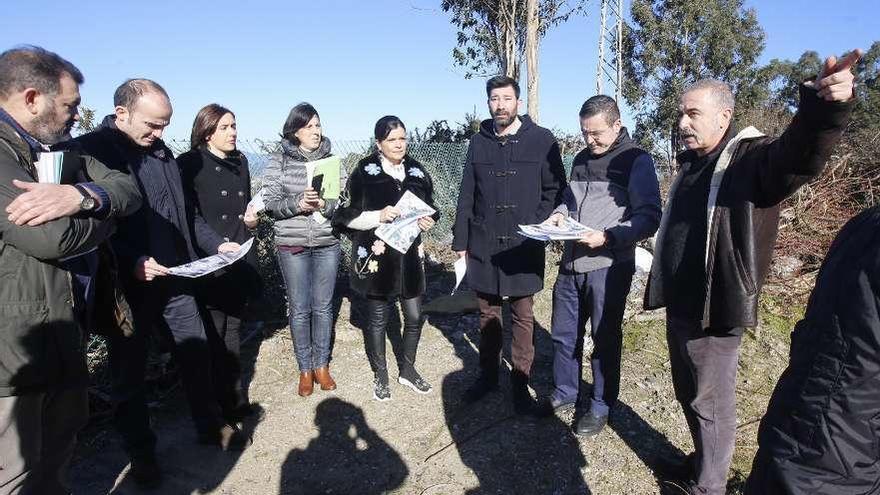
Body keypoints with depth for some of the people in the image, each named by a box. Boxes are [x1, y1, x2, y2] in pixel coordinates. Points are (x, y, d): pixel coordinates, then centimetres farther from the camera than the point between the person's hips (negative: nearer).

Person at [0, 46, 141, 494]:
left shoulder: (59, 149, 11)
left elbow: (128, 189, 1)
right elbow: (54, 237, -27)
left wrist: (81, 195, -21)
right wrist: (103, 213, -6)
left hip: (65, 331, 8)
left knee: (60, 447, 24)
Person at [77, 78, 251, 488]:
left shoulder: (161, 152, 10)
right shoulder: (89, 150, -11)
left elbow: (183, 212, 17)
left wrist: (215, 243, 6)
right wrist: (132, 261, -25)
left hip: (174, 278, 6)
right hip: (125, 286, -5)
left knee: (197, 354, 13)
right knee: (129, 372, 11)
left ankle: (211, 426, 32)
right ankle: (141, 452, 29)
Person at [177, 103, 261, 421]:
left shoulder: (240, 162, 13)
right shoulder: (190, 164, -5)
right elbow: (187, 215, -8)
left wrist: (252, 216, 4)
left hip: (239, 262, 6)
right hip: (208, 265, -5)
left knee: (232, 331, 12)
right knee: (214, 336, 0)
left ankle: (235, 401, 21)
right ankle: (229, 403, 11)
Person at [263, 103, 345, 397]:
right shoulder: (278, 162, 0)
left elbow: (345, 201, 3)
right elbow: (270, 203, -2)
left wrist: (324, 204, -16)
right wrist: (297, 204, -19)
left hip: (327, 244, 2)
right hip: (292, 245, -1)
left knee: (323, 307, 9)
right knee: (299, 309, 6)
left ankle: (322, 365, 26)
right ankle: (305, 369, 23)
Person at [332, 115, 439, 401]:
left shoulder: (416, 171, 7)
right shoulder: (364, 172, -6)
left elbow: (430, 209, 16)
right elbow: (347, 216, -6)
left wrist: (428, 221, -6)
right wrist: (378, 216, -22)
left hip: (409, 257, 4)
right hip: (377, 257, -4)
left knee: (415, 316, 8)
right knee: (378, 318, 8)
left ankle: (407, 369, 32)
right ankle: (380, 376, 28)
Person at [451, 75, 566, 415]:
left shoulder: (541, 140, -2)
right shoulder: (479, 142, 7)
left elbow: (554, 189, 0)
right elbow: (466, 195, 8)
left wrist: (537, 225, -11)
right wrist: (460, 240, 6)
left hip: (523, 246, -3)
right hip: (483, 246, 3)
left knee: (523, 317, 8)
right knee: (487, 314, 14)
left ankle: (520, 383, 22)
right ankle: (488, 375, 30)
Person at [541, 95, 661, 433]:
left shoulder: (636, 160, -7)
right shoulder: (581, 159, 13)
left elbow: (649, 217, -12)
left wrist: (608, 237, -24)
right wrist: (560, 214, 2)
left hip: (609, 267, -6)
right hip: (572, 263, 6)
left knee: (605, 339, 7)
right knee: (563, 334, 14)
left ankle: (601, 406, 25)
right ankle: (564, 393, 34)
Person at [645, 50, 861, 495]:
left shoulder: (754, 158, -14)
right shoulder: (691, 163, 12)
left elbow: (799, 155, -37)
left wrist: (824, 106, -56)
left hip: (714, 310, -8)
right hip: (681, 305, 8)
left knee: (710, 400, 8)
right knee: (689, 392, 22)